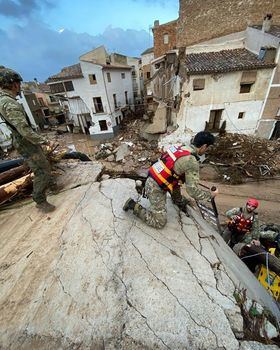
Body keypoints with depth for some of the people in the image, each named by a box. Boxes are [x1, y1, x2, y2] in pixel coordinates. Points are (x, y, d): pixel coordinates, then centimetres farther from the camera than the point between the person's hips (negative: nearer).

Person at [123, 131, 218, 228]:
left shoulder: (181, 148, 5)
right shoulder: (192, 162, -20)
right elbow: (193, 191, -17)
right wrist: (210, 195, 1)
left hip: (152, 179, 9)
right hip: (156, 188, -9)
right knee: (159, 222, 1)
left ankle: (179, 201, 44)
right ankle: (134, 206, 4)